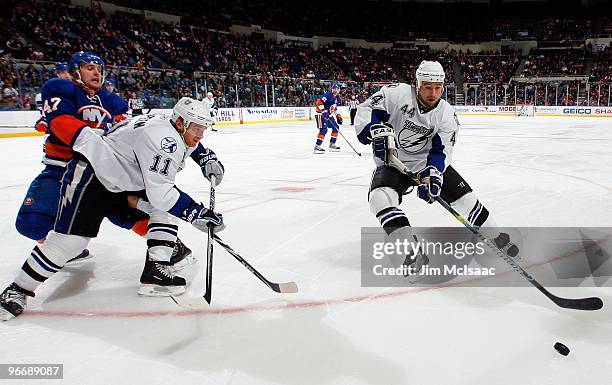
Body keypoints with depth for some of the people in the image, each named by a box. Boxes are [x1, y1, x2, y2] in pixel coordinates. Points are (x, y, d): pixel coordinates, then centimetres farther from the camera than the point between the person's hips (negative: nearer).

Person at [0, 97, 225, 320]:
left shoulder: (176, 129, 1)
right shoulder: (162, 138, -28)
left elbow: (189, 143, 29)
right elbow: (160, 194, -33)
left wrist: (206, 157, 13)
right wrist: (197, 213, -31)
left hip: (124, 177, 10)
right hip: (91, 173, -10)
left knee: (166, 209, -1)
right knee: (71, 238, -16)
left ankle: (155, 269, -5)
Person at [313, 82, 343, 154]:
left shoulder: (337, 98, 10)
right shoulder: (328, 95, -17)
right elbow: (318, 102, -25)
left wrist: (338, 116, 14)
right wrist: (323, 111, -32)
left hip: (329, 115, 9)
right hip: (321, 114, -9)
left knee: (336, 127, 11)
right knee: (323, 129, -20)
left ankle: (332, 144, 20)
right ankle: (317, 146, -18)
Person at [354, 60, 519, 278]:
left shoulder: (446, 115, -9)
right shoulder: (397, 94, -18)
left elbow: (442, 150, -14)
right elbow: (366, 110, -15)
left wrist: (432, 173, -33)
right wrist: (378, 131, -34)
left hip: (429, 162, 2)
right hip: (392, 162, -2)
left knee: (463, 197, -2)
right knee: (380, 197, -30)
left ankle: (496, 238, 21)